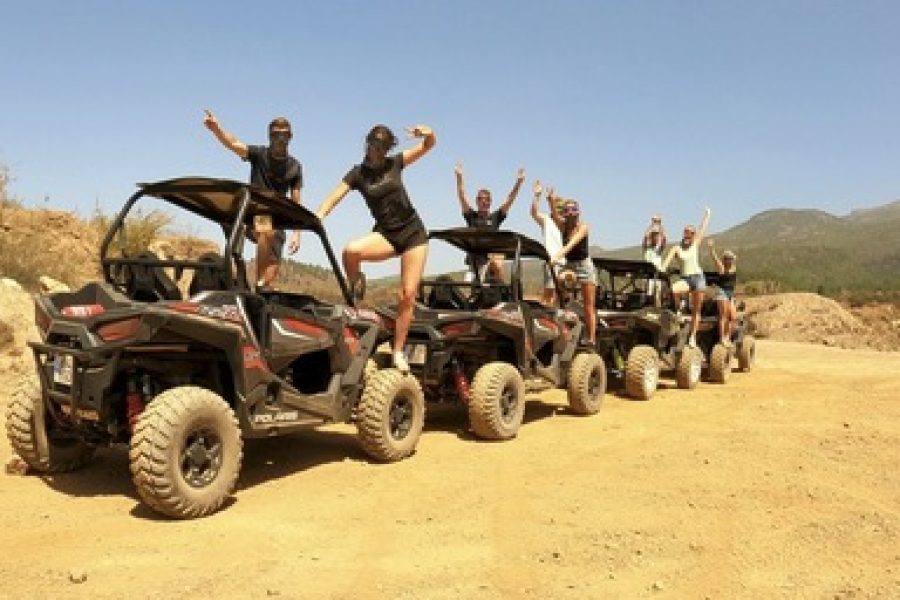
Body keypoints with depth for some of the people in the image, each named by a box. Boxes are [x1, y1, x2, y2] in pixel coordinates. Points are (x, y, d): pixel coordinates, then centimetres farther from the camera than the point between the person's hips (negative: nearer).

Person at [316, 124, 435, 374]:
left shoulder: (395, 163, 3)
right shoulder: (357, 173, 0)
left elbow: (429, 145, 0)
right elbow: (332, 199, -11)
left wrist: (428, 133, -23)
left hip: (414, 233, 1)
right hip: (385, 234, 0)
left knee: (408, 295, -5)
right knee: (351, 251, -32)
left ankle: (398, 351, 7)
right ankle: (356, 290, -1)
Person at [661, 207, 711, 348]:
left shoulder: (695, 244, 9)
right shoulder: (677, 248, 6)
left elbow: (703, 228, 11)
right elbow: (666, 262, -5)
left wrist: (707, 214, 15)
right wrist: (660, 273, -18)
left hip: (698, 277, 1)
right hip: (685, 278, -1)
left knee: (696, 310, 0)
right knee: (673, 290, -34)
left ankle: (693, 337, 4)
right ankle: (679, 307, -5)